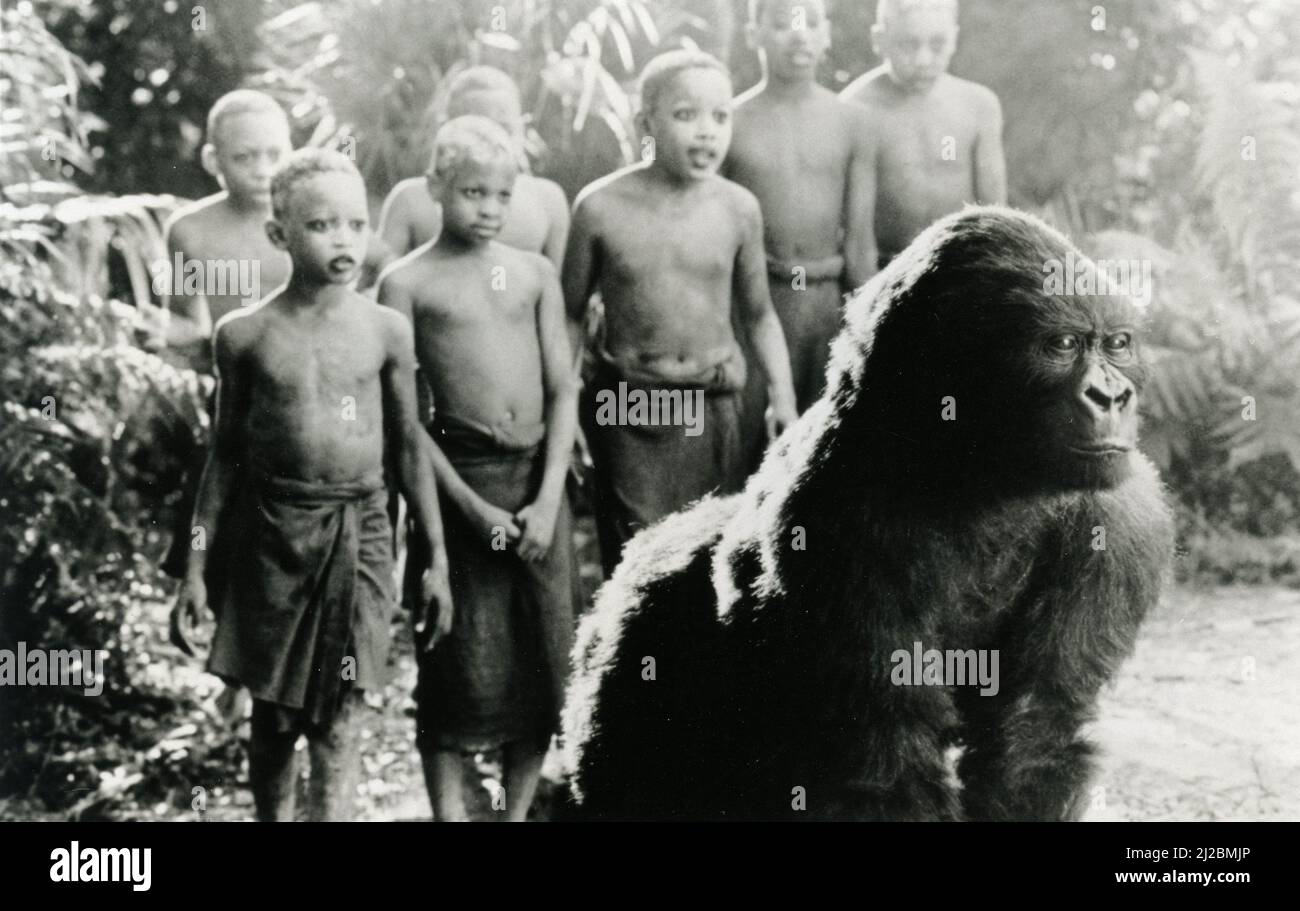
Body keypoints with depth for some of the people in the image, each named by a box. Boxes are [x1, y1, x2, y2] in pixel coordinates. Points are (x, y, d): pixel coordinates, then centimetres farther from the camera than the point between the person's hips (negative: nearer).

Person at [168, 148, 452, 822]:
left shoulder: (387, 331, -1)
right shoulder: (244, 335, -2)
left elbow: (409, 449, 6)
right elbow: (226, 455, 5)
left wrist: (437, 559, 5)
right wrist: (197, 567, 3)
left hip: (359, 533, 0)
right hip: (272, 532, 0)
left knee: (338, 725, -1)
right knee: (274, 716, 10)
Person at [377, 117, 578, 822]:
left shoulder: (535, 273, 9)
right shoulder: (407, 282, -2)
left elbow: (563, 391, 5)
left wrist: (548, 499, -6)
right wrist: (471, 505, -12)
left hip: (539, 476, 4)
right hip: (458, 479, -4)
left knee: (544, 653, 7)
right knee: (461, 663, 0)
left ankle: (519, 809, 21)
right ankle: (448, 810, 14)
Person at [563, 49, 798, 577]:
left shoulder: (738, 208, -2)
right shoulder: (601, 207, -8)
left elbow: (758, 315, 10)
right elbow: (569, 316, 3)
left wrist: (782, 397, 0)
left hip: (714, 408, 2)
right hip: (629, 412, -2)